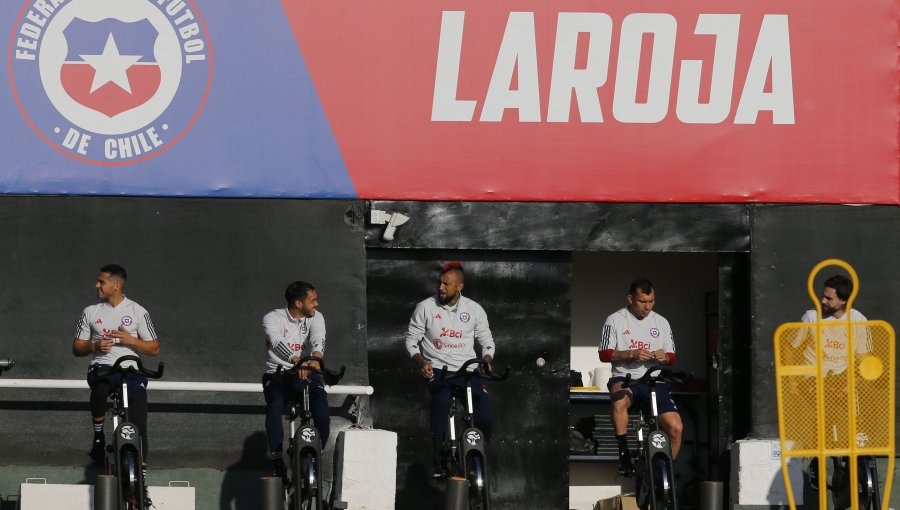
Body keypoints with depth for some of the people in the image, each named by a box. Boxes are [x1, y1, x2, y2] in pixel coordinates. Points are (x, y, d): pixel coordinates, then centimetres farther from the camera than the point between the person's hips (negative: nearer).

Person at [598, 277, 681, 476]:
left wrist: (664, 357, -6)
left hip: (654, 382, 3)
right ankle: (624, 452, -27)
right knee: (620, 398, -41)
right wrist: (631, 354, -14)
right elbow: (604, 354, 1)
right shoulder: (615, 320, 5)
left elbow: (671, 357, 18)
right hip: (624, 378, -3)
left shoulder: (661, 323, 15)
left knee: (675, 428, -18)